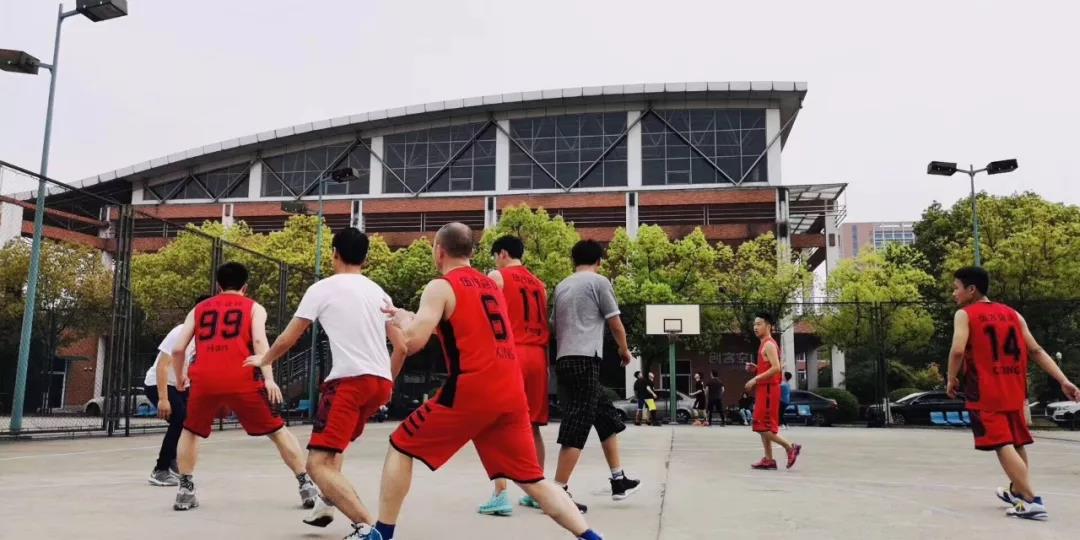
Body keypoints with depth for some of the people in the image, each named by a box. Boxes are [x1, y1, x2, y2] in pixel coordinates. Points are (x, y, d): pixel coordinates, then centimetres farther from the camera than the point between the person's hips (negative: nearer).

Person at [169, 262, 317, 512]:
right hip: (241, 379, -2)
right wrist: (269, 379, -11)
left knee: (190, 432, 28)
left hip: (204, 380, 2)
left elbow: (177, 348, 18)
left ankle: (185, 491, 21)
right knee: (278, 431, 11)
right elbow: (259, 341, -3)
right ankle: (307, 485, 7)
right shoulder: (254, 307, 16)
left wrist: (180, 376, 35)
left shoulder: (199, 309, 24)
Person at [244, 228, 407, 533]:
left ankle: (369, 525, -25)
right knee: (334, 446, 33)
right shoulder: (379, 292, 17)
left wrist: (264, 361, 27)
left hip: (351, 381, -7)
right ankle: (328, 503, 27)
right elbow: (402, 347, 17)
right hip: (381, 382, 7)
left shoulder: (322, 288, 2)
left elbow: (288, 339, 6)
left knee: (318, 464, -9)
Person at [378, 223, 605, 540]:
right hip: (511, 393, 6)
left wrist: (402, 319, 11)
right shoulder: (490, 284, 21)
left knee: (400, 448, 12)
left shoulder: (440, 287, -1)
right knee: (532, 479, 13)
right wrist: (415, 318, 34)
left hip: (471, 391, -6)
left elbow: (414, 342, -11)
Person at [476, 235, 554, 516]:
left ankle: (500, 495, -9)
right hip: (537, 356, 6)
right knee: (532, 426, 13)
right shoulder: (538, 283, 19)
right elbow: (545, 323, 17)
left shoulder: (497, 277, 1)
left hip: (509, 354, -6)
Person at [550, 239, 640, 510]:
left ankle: (618, 481, 24)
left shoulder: (562, 286, 18)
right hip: (584, 360, -8)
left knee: (607, 416, 18)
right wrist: (624, 350, 21)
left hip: (564, 360, 8)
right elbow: (615, 324, 3)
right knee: (577, 426, -8)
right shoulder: (599, 281, -1)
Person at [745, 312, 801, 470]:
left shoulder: (769, 344, -13)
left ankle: (790, 448, -3)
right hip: (765, 389, 10)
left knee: (763, 426, -9)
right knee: (762, 426, 10)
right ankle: (768, 460, 12)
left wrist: (755, 379, -21)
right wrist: (755, 368, 10)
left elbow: (776, 368, -24)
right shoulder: (765, 345, 18)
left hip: (768, 389, -10)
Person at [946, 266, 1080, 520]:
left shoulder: (964, 314, -4)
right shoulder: (1012, 313, 13)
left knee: (1003, 445, -5)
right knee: (1016, 442, 21)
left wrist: (952, 380, -4)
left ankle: (1032, 501, -13)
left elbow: (958, 351, -18)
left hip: (985, 392, -6)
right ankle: (1017, 491, 36)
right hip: (1014, 390, 7)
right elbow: (1036, 350, 8)